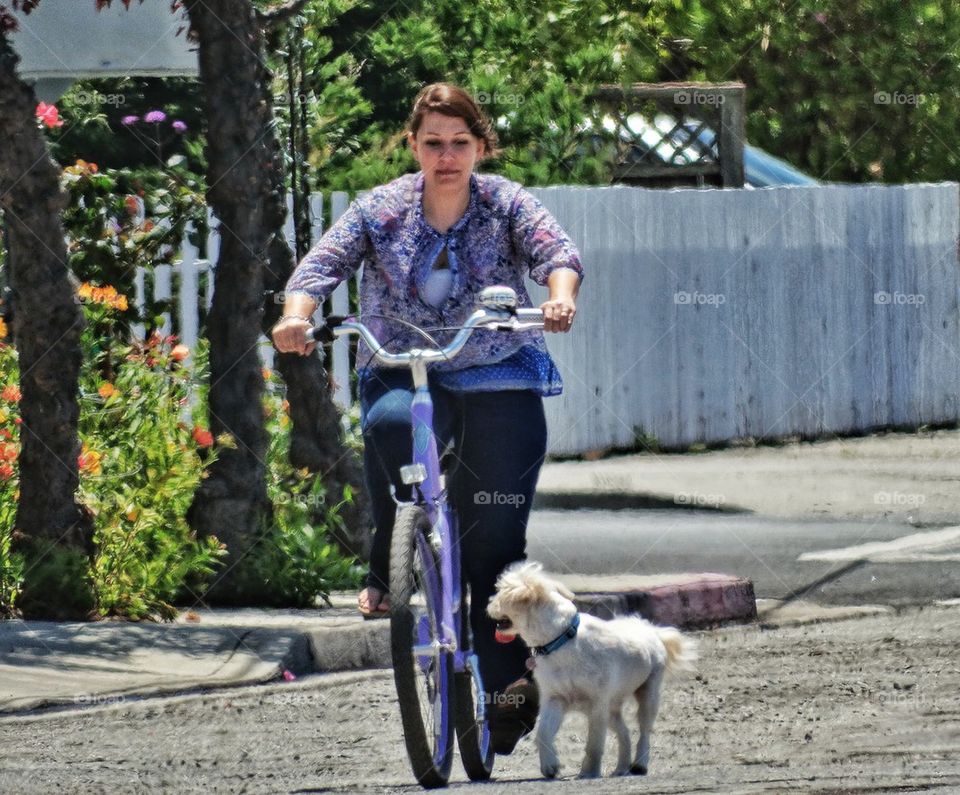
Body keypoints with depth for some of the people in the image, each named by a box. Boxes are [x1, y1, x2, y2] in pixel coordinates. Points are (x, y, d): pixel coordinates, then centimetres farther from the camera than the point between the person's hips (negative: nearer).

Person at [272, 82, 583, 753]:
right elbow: (324, 263, -9)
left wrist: (560, 296, -40)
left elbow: (556, 250, -17)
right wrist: (298, 314, -31)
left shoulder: (505, 204, -1)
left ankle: (508, 683, 4)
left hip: (496, 377, 0)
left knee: (496, 535, -5)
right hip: (403, 371, 0)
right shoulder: (381, 210, 1)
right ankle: (387, 573, -23)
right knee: (391, 423, -37)